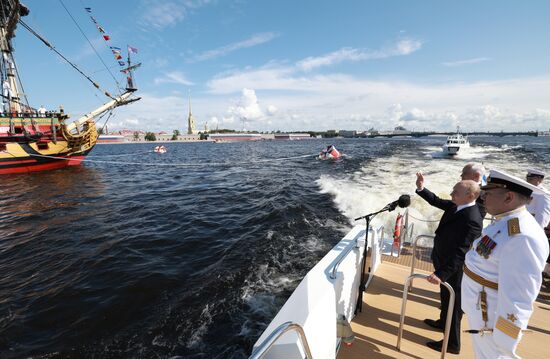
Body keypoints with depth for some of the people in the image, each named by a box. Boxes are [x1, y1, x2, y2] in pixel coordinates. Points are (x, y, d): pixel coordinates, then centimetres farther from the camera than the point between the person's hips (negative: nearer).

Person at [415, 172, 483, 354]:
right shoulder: (456, 206, -7)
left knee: (453, 304, 10)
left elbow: (460, 253, -34)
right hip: (446, 263, 9)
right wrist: (421, 189, -8)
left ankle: (452, 343, 29)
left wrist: (441, 274, -36)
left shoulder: (472, 220, -33)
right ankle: (443, 322, 53)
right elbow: (436, 201, 9)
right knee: (446, 297, 29)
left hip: (453, 269, -9)